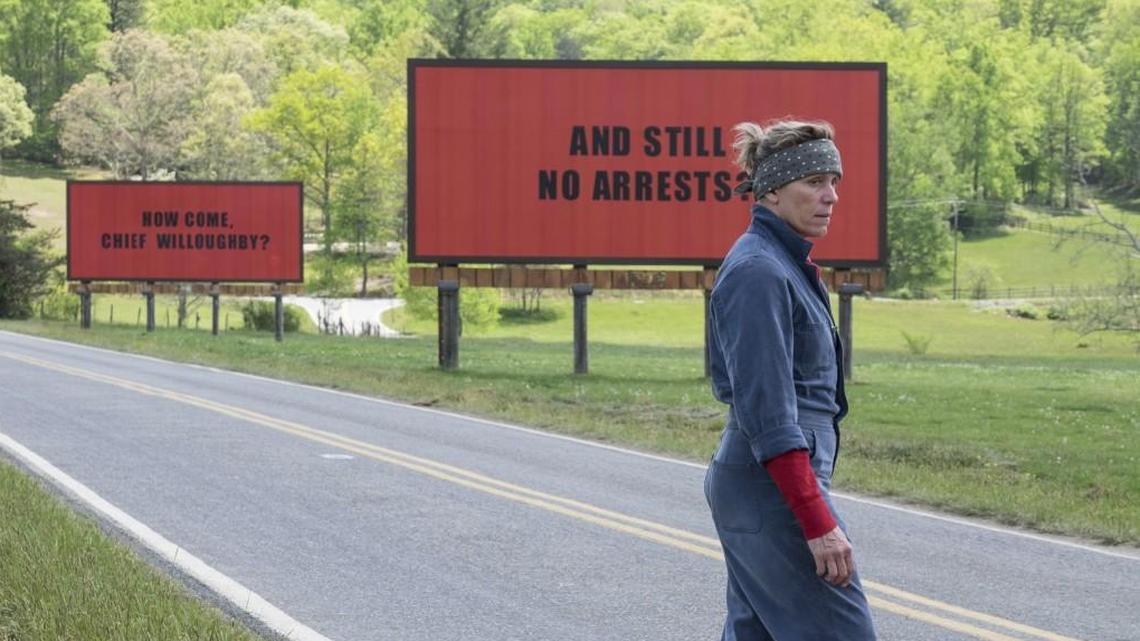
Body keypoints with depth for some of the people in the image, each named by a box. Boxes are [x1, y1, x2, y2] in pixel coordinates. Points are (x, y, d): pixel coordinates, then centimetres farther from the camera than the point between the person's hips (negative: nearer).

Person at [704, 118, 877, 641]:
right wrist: (819, 523, -24)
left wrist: (814, 509, 23)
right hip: (776, 487, -10)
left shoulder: (784, 264, 14)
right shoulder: (758, 273, -17)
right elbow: (768, 415, -22)